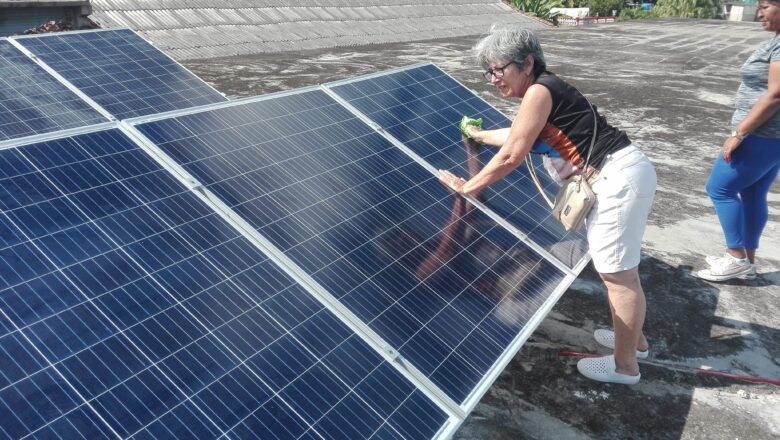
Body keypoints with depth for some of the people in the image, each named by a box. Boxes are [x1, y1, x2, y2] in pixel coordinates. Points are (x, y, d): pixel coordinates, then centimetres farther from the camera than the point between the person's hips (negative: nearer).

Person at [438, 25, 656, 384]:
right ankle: (633, 338, 39)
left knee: (618, 274, -1)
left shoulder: (538, 91, -14)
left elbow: (511, 156, -16)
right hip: (617, 174, 11)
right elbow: (515, 136, 36)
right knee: (618, 268, 22)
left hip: (618, 177, -11)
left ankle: (625, 366, 12)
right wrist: (479, 135, 52)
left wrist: (466, 188, -6)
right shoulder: (544, 91, 17)